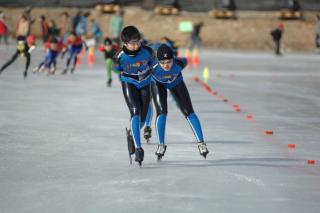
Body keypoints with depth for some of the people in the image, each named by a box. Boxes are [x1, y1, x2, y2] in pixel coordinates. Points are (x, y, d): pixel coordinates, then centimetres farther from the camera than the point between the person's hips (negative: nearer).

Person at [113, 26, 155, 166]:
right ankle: (138, 148, -24)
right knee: (135, 113, -21)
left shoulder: (147, 51, -22)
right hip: (129, 84, -3)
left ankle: (131, 134, 40)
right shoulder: (119, 57, -24)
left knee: (142, 118, 6)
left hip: (145, 84, 3)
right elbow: (117, 69, -1)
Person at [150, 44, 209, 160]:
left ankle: (201, 143, 3)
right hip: (158, 84, -1)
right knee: (162, 112, -17)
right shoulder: (153, 68, -42)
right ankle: (161, 145, -4)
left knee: (188, 112, -3)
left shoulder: (178, 63, -38)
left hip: (176, 82, 1)